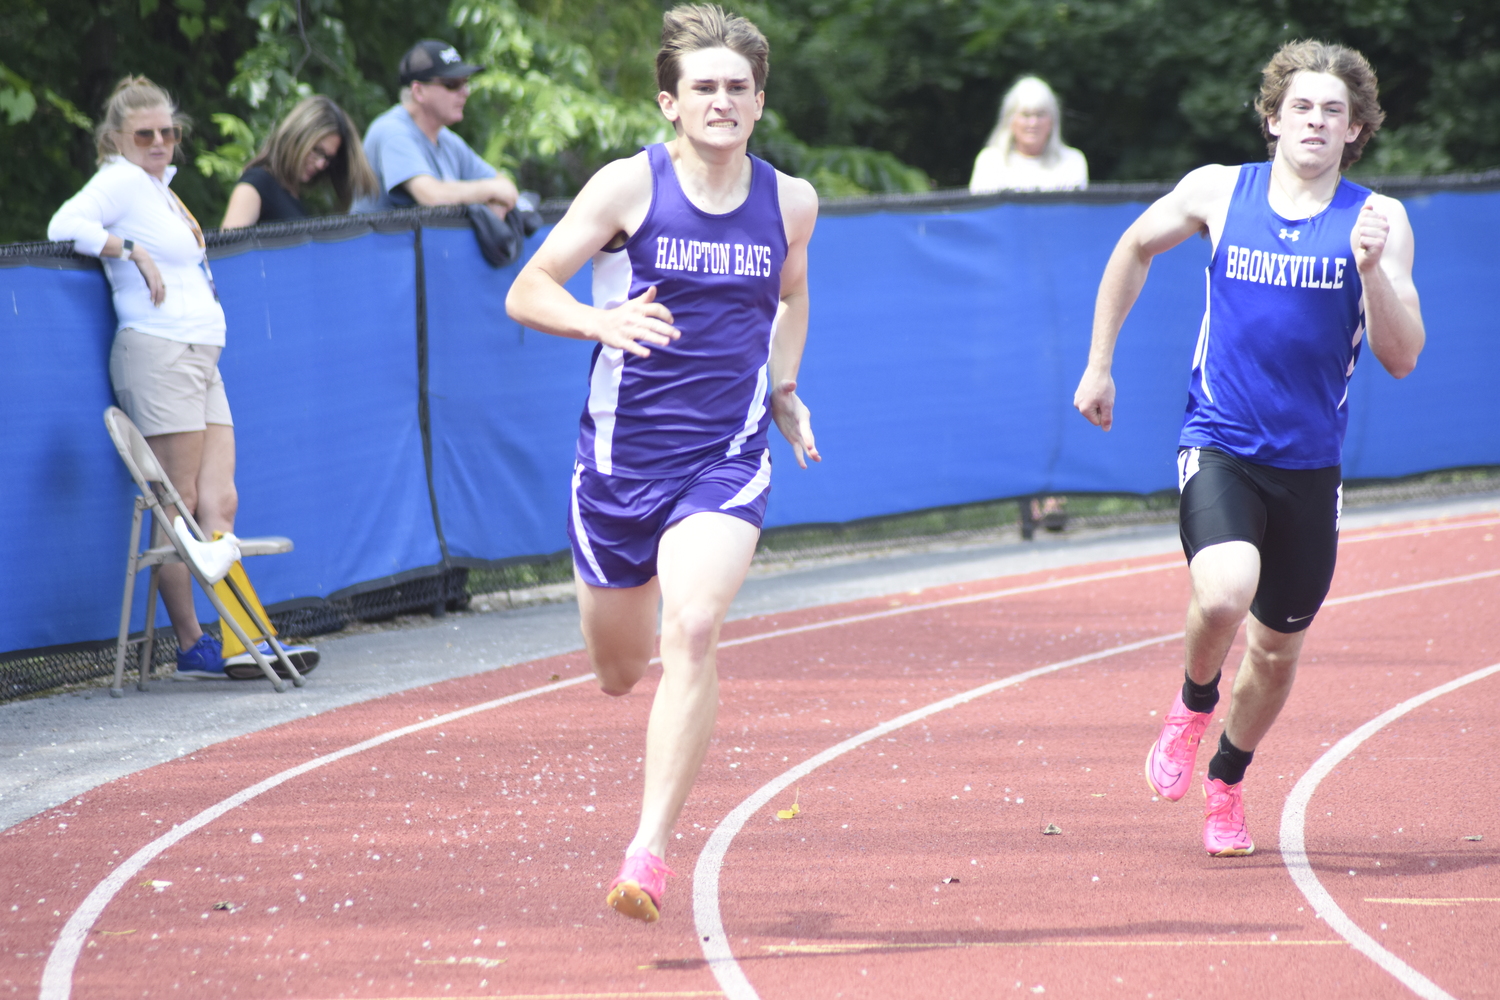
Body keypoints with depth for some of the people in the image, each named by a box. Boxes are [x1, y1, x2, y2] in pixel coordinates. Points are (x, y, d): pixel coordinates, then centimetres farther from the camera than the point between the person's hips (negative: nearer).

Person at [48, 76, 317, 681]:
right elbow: (65, 225, -18)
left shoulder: (159, 187, 20)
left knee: (219, 504, 3)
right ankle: (192, 647, -5)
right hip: (157, 353, -9)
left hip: (200, 358, 9)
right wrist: (132, 252, -17)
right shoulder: (121, 179, -5)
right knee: (179, 509, -7)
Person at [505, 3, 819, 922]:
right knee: (620, 670, 11)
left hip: (727, 460, 0)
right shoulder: (630, 187, -7)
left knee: (691, 630, -24)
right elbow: (526, 293, -5)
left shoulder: (789, 203, 3)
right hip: (622, 454, 0)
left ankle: (649, 853, -24)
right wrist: (599, 321, -24)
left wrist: (784, 388, 13)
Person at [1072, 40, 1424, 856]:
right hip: (1219, 444, -2)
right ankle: (1192, 704, 4)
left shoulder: (1377, 220, -4)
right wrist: (1099, 363, 15)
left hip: (1309, 464, 2)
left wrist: (1371, 269, -25)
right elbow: (1136, 248, 17)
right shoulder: (1218, 192, -2)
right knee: (1225, 593, -29)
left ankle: (1226, 783, 39)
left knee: (1278, 649, 12)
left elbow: (1402, 357, -9)